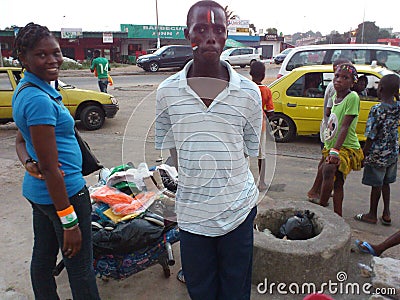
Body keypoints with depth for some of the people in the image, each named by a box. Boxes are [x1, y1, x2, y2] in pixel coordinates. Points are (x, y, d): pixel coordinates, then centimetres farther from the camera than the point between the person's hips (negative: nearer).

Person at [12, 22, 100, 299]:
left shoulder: (25, 91, 8)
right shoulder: (39, 100, -22)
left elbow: (21, 141, 16)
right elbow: (51, 167, -23)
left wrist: (29, 163, -6)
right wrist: (69, 222, -19)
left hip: (37, 191, 10)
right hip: (65, 192, -10)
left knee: (43, 258, 23)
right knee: (81, 270, 5)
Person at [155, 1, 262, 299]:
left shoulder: (249, 92, -8)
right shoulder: (168, 91, -6)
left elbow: (251, 150, 3)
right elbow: (170, 147, 5)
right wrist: (194, 182, 2)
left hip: (238, 210, 0)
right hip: (191, 211, 1)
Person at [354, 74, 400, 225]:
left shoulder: (377, 109, -20)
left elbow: (371, 137, -18)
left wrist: (363, 155, -7)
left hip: (378, 154, -6)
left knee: (376, 185, 7)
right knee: (385, 183, 19)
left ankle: (372, 215, 22)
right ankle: (386, 214, 26)